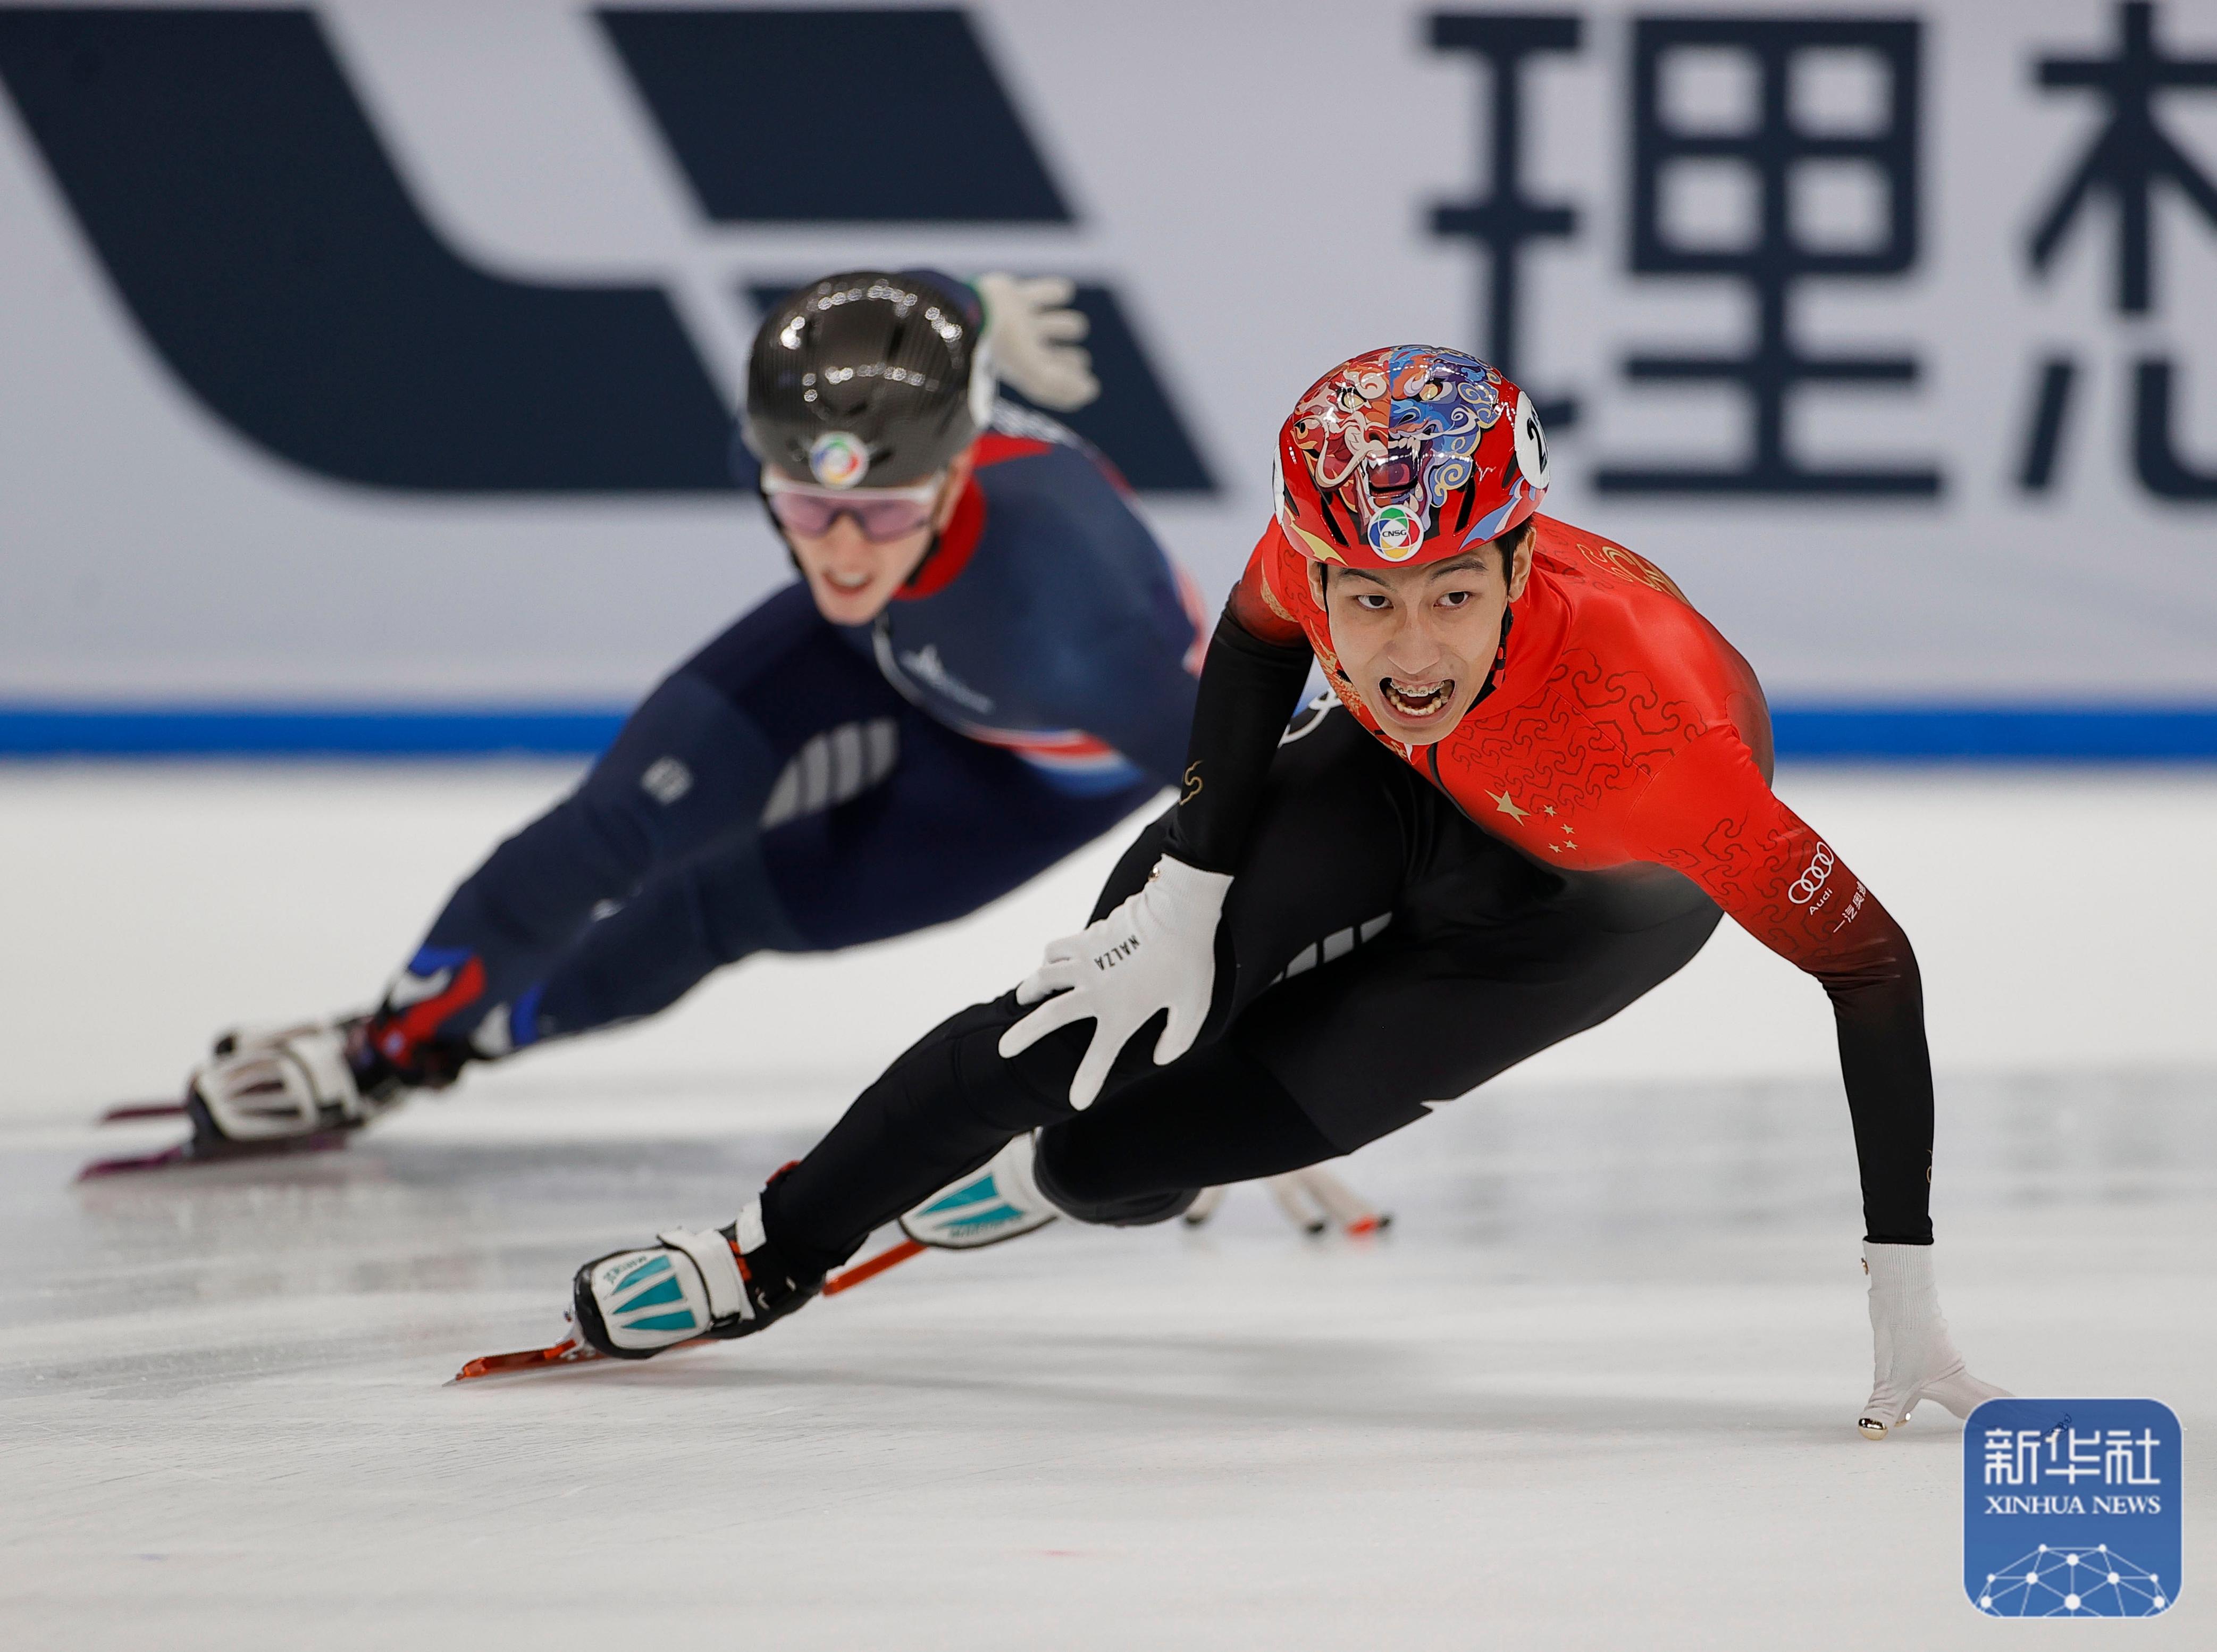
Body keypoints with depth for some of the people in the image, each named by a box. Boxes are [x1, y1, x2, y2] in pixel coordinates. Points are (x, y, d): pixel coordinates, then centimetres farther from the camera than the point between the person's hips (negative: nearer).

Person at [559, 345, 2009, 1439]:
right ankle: (776, 1255, 14)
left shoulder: (1653, 732, -47)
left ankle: (1063, 1177, 29)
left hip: (1590, 897, -3)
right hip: (1400, 784, 3)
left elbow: (1873, 965, -38)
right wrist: (1189, 892, -9)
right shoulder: (1331, 534, -34)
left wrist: (1904, 1288, -39)